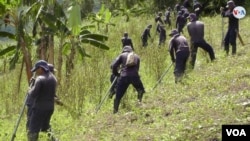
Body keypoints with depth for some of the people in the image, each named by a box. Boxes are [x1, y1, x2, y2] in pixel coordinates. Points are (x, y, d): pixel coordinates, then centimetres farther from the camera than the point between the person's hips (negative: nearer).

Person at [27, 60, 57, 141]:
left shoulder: (40, 79, -15)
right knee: (45, 128, 23)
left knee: (32, 131, -6)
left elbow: (33, 95, -16)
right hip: (50, 108, 8)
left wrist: (30, 91, 4)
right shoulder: (53, 78, 9)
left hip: (39, 108, -8)